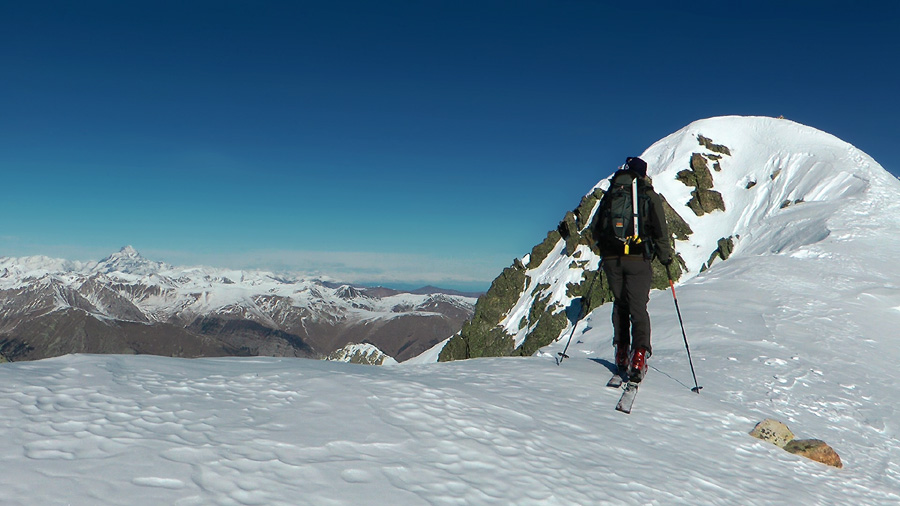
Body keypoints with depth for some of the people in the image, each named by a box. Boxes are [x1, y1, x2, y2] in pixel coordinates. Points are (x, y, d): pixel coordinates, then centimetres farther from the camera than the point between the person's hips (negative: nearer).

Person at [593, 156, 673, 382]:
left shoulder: (610, 194, 11)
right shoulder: (650, 196, 3)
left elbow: (596, 228, 13)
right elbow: (660, 230, -2)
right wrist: (665, 256, 10)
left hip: (611, 259, 3)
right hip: (638, 259, -2)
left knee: (620, 303, 17)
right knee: (638, 307, 0)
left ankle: (622, 352, 15)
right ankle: (639, 354, -15)